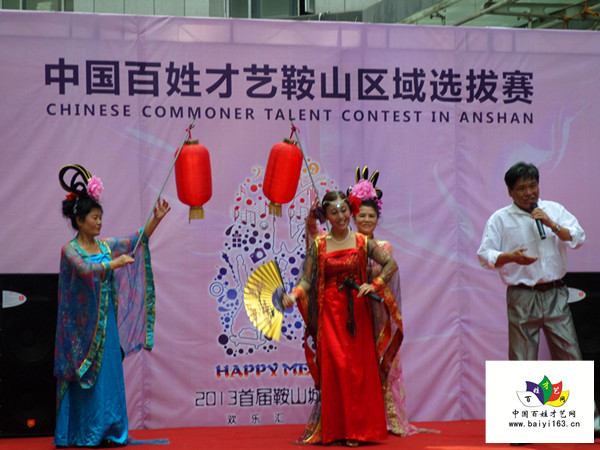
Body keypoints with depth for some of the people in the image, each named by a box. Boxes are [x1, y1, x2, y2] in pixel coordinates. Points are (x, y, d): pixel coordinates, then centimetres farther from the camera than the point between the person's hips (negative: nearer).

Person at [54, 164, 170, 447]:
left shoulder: (105, 246, 10)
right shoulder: (70, 250, -8)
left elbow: (138, 240, 9)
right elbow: (86, 270, -26)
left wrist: (156, 219, -1)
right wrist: (116, 263, -28)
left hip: (107, 323, 6)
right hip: (84, 325, -6)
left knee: (109, 375, 6)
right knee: (86, 378, -3)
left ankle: (109, 432, 11)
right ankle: (83, 434, 3)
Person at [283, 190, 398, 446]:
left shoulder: (362, 242, 4)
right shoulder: (318, 245, 3)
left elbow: (391, 264, 6)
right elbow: (307, 279, 0)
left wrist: (374, 285, -7)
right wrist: (293, 294, -19)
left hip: (356, 312, 1)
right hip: (330, 312, -1)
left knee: (359, 369, -2)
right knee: (335, 366, -7)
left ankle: (358, 429, 6)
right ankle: (335, 430, -1)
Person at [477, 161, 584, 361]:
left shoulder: (554, 210, 12)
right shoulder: (500, 219, 4)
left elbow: (578, 238, 3)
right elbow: (485, 255, -2)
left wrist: (551, 225, -11)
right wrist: (511, 257, -20)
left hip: (555, 294, 2)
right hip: (522, 297, -2)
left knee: (570, 354, 2)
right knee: (522, 359, 0)